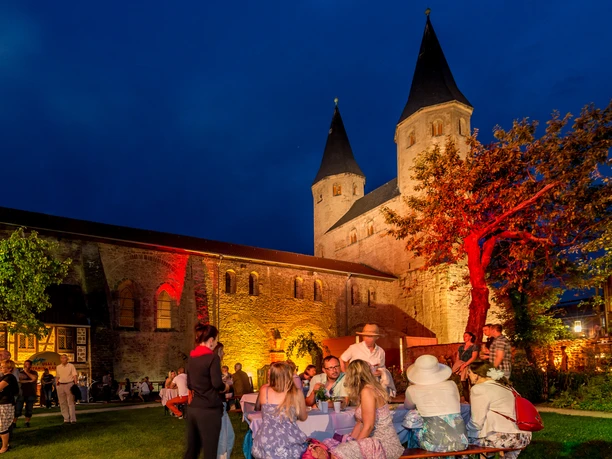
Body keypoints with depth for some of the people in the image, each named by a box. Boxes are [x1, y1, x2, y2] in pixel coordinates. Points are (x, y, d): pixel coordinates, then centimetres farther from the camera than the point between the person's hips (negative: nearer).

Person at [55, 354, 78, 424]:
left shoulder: (71, 366, 1)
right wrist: (57, 382, 7)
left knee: (71, 402, -5)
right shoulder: (58, 367, 13)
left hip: (69, 384, -4)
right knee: (62, 403, 4)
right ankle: (66, 419, 10)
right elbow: (58, 376, 23)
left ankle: (73, 419, -4)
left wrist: (75, 383, -17)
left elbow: (75, 375, -5)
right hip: (60, 386, 4)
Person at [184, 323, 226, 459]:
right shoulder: (212, 357, -12)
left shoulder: (192, 357, 10)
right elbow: (217, 383, -18)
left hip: (193, 407, 7)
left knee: (192, 448, 16)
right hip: (209, 409, -7)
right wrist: (225, 386, 1)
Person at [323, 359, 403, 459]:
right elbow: (360, 423, 13)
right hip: (377, 440, 9)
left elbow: (368, 426, -18)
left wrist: (353, 447, -10)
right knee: (329, 445, 3)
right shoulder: (370, 389, 13)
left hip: (384, 444, -9)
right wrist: (348, 442, 7)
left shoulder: (367, 391, -16)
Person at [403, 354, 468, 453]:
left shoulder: (412, 390, 0)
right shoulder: (451, 384, 5)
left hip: (435, 445, -3)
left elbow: (408, 406, 23)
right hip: (461, 443, 3)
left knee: (411, 417, 15)